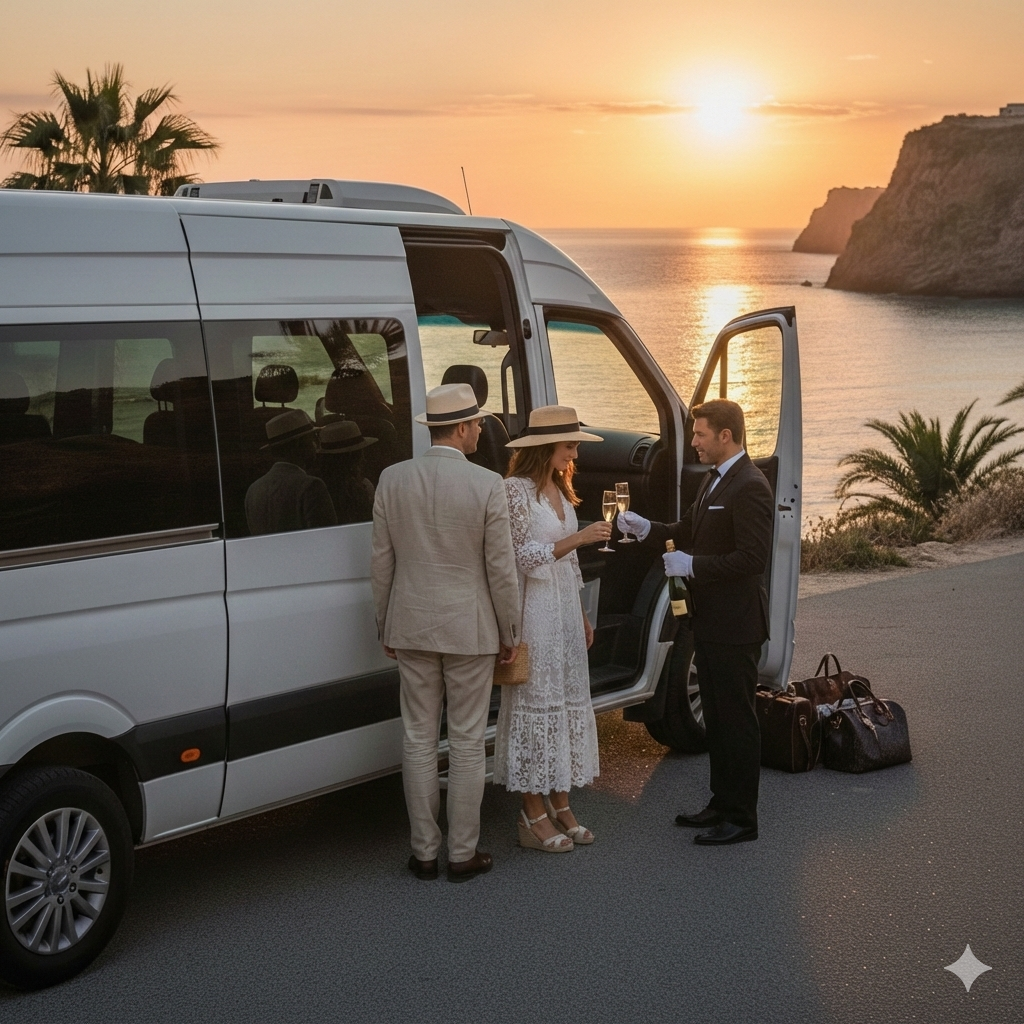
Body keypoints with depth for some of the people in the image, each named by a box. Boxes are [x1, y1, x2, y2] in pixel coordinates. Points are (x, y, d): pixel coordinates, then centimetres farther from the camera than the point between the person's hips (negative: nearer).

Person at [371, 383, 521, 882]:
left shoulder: (392, 480, -2)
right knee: (467, 742, 7)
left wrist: (385, 627, 14)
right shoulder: (487, 485, -12)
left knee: (419, 738, 11)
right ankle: (462, 853, 14)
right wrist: (510, 634, 4)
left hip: (411, 626, 3)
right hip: (470, 629, -3)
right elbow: (501, 568, -9)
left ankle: (424, 851, 17)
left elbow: (381, 562, 3)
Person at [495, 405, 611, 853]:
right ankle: (534, 815, 6)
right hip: (534, 610, -8)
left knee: (568, 701, 10)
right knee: (535, 703, -2)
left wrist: (582, 616, 19)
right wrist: (579, 538, -22)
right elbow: (523, 557, -16)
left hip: (565, 610, 8)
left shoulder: (559, 490, 14)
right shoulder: (516, 490, -13)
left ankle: (560, 805, 19)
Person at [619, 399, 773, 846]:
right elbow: (689, 531, 19)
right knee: (716, 717, 17)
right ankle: (722, 803, 29)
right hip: (710, 622, 10)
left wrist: (692, 566, -21)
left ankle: (741, 818, 8)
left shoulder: (750, 488, -18)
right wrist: (648, 529, 3)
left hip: (735, 625, -10)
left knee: (736, 719, -1)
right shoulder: (714, 480, 13)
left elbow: (752, 558, -24)